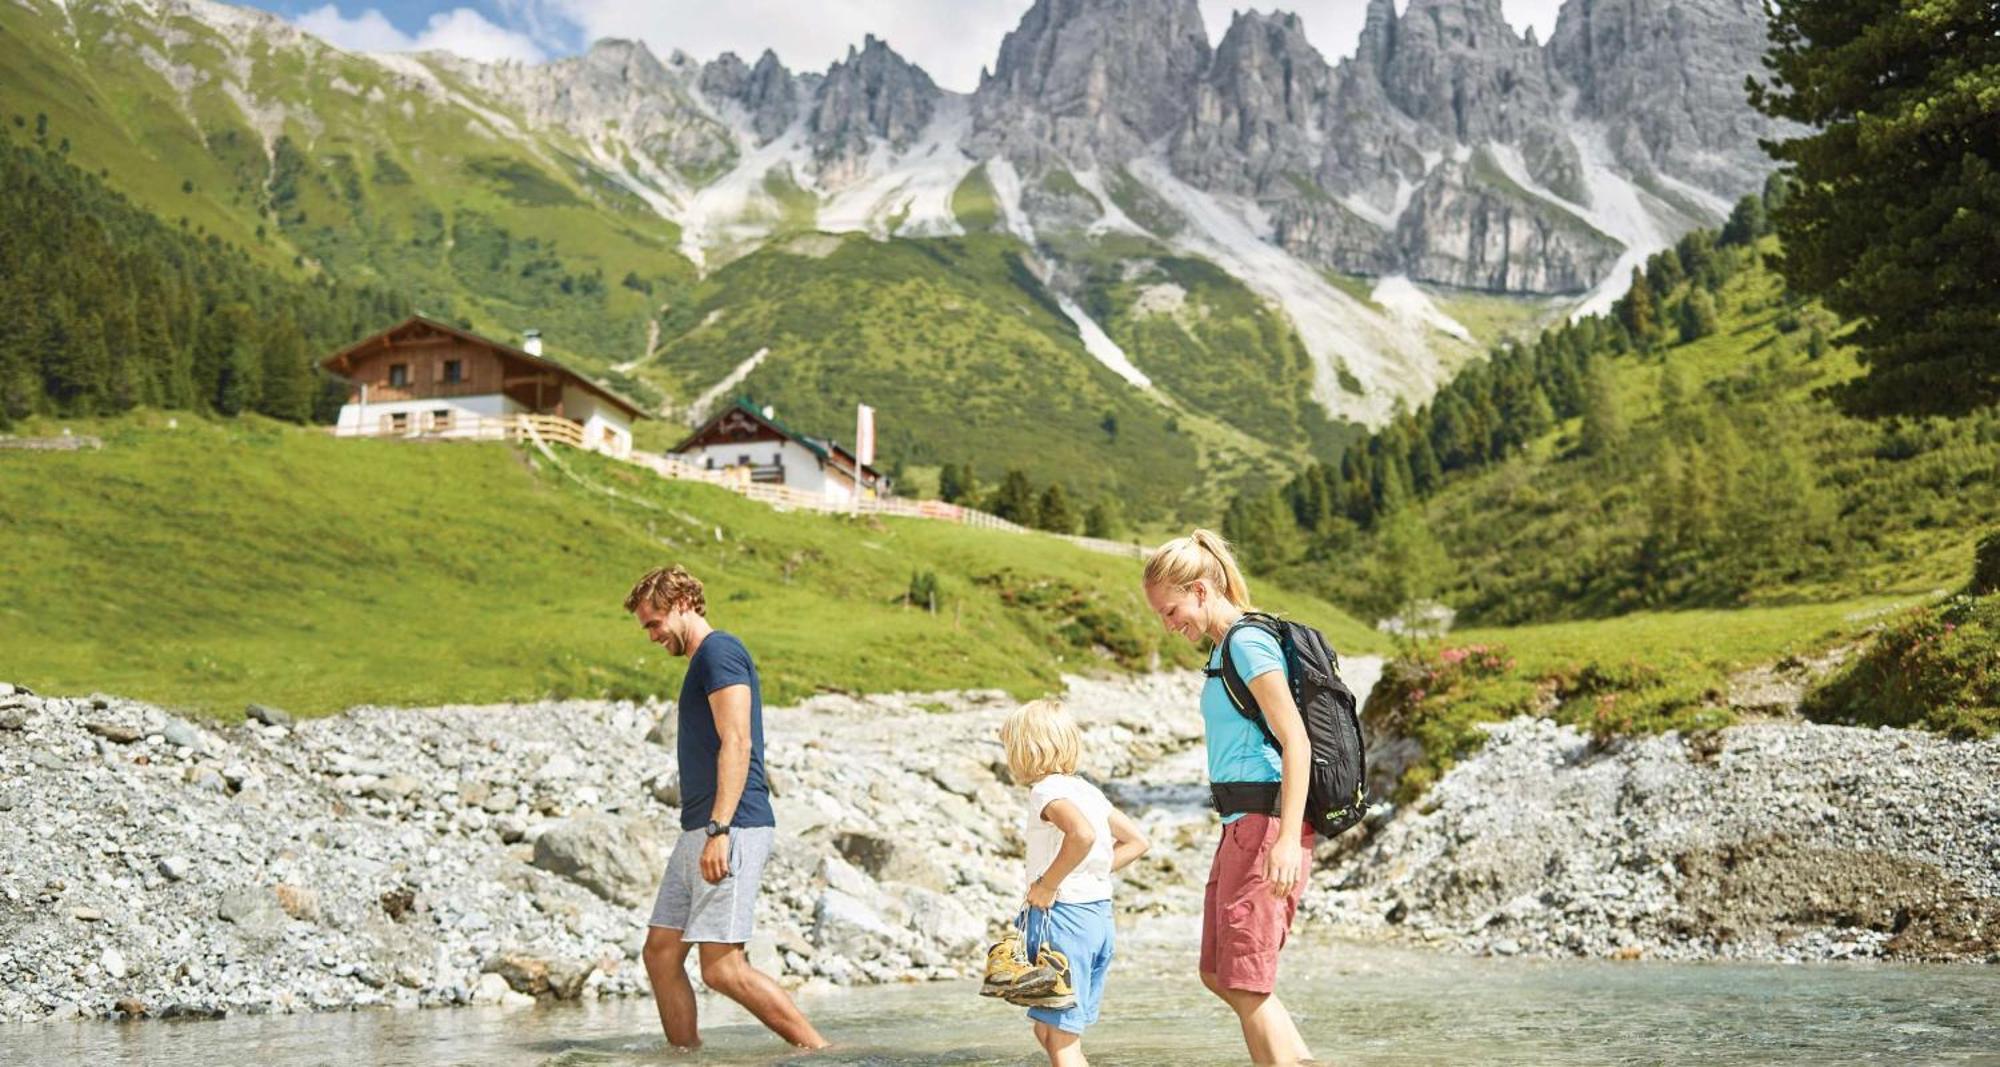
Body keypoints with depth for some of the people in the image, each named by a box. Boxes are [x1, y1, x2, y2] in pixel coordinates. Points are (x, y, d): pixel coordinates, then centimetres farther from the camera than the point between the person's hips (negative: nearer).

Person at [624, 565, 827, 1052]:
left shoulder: (719, 650, -8)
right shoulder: (703, 662, 22)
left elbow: (737, 743, -18)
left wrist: (718, 830, -25)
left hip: (731, 830, -10)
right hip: (697, 831, 10)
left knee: (722, 966, -13)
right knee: (661, 952, 8)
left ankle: (819, 1051, -7)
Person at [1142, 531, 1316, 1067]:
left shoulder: (1248, 642, -12)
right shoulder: (1227, 647, 18)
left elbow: (1296, 741, -20)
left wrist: (1288, 837, -29)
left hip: (1265, 824, -10)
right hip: (1242, 827, 10)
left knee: (1245, 983, -6)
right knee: (1219, 974, 15)